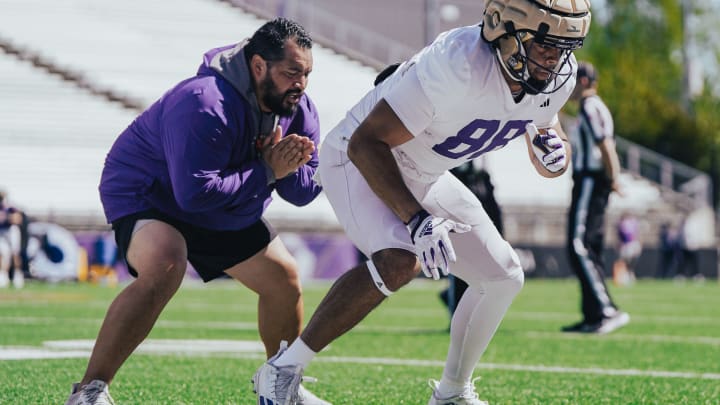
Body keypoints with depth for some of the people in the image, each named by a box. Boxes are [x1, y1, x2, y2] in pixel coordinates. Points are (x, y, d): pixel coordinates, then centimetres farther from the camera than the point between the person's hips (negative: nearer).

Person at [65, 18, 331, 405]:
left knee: (284, 280, 7)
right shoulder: (205, 104, -35)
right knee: (164, 269, -35)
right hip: (146, 194, -8)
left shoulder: (299, 111, -8)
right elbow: (196, 192, -38)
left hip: (227, 213, 9)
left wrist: (288, 166, -27)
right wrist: (267, 171, -32)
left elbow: (306, 191, -4)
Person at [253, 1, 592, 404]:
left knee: (503, 277, 6)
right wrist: (415, 219, -39)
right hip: (361, 161, -8)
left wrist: (554, 153, -19)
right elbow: (366, 143, -32)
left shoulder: (556, 77, -13)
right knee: (400, 261, -33)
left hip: (423, 177, 8)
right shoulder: (459, 65, -36)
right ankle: (284, 370, -20)